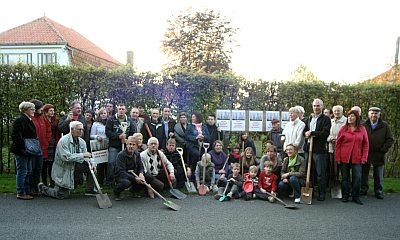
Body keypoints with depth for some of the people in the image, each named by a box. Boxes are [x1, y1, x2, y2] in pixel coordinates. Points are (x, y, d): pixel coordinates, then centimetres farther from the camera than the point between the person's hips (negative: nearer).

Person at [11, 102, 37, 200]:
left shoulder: (29, 121, 17)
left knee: (28, 172, 13)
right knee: (22, 171, -3)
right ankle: (20, 193, 6)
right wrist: (23, 148, -22)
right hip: (21, 151, -9)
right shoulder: (19, 120, -13)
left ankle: (27, 192, 22)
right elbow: (15, 136, -20)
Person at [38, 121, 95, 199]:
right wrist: (82, 155, -34)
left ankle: (89, 190, -1)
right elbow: (66, 157, -32)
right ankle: (43, 188, 25)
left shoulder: (82, 142, 1)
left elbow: (85, 156, 1)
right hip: (62, 170, -6)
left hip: (74, 167, 7)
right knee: (62, 195, -2)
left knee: (90, 167, -14)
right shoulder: (64, 141, -21)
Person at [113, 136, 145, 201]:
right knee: (126, 182, -36)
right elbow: (121, 172, -25)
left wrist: (141, 173, -21)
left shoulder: (137, 154, 0)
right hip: (121, 176, -5)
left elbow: (140, 166, 4)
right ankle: (116, 192, -2)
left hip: (133, 175, 6)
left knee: (144, 180, -18)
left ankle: (133, 190, 13)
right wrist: (134, 178, -32)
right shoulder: (121, 155, -20)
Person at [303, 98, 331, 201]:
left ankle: (322, 194, 10)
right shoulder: (309, 118, 18)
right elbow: (305, 130, 21)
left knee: (320, 173, 0)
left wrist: (312, 133, -14)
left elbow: (325, 133, -14)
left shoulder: (326, 119, -2)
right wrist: (306, 134, -2)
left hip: (319, 150, -6)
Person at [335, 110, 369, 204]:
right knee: (345, 177, 8)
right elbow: (338, 144, 0)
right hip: (344, 158, 0)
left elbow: (365, 144, 5)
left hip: (357, 158, 1)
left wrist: (364, 157, -2)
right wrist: (337, 157, -4)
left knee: (357, 178, 0)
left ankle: (356, 197, 15)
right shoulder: (343, 129, 0)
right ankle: (345, 196, 19)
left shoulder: (362, 129, 4)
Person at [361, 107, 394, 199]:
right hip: (365, 155, 0)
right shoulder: (364, 125, 1)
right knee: (364, 174, 9)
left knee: (379, 176, 11)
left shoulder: (385, 126, 1)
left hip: (379, 155, 0)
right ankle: (363, 190, 20)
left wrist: (383, 150, -7)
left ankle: (378, 192, 22)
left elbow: (390, 140, 2)